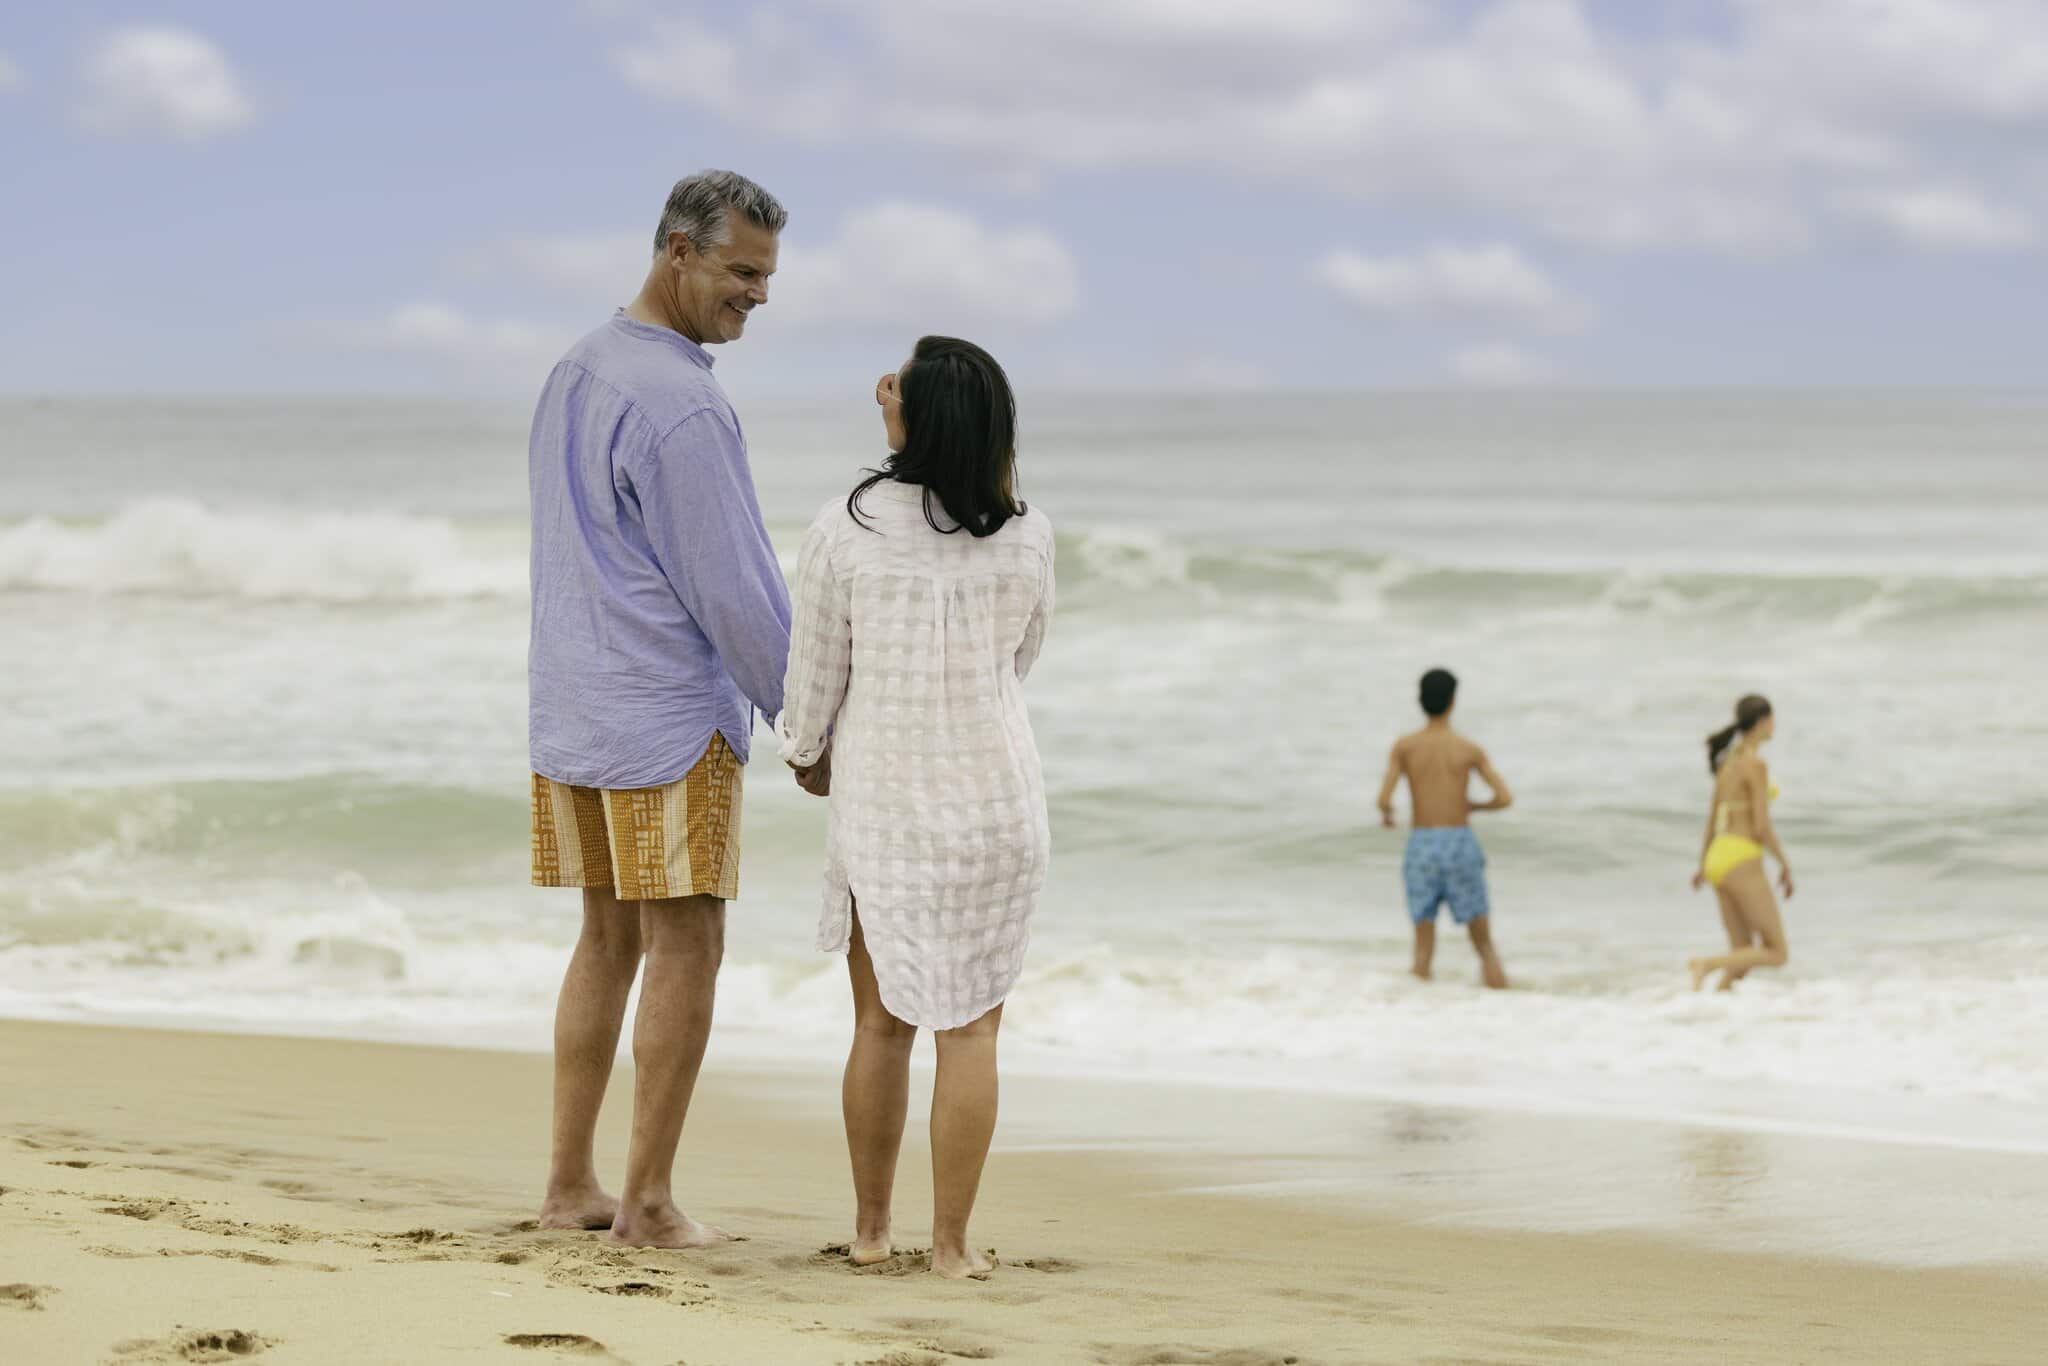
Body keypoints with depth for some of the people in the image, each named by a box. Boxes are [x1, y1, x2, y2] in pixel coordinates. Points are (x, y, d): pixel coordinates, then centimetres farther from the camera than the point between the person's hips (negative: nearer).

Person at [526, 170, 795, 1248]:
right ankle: (647, 1202, 0)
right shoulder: (679, 406, -19)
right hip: (673, 716, -9)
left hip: (568, 713, 9)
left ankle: (570, 1184, 14)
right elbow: (732, 590, -17)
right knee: (686, 950, -2)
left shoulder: (573, 377, 11)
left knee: (610, 938, 14)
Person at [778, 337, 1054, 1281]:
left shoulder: (843, 532, -13)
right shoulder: (1026, 539, -8)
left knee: (882, 1020, 14)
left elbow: (815, 671, -2)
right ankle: (951, 1243, 3)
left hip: (879, 799, 0)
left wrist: (807, 750, 18)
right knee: (970, 1026, 4)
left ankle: (871, 1228, 21)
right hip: (993, 795, 0)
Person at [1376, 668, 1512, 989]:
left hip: (1422, 846, 0)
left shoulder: (1404, 746, -1)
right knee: (1482, 938, 11)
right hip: (1460, 843, 0)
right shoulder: (1469, 749, 0)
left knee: (1424, 940, 7)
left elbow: (1384, 798, -10)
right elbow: (1505, 799, -2)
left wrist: (1386, 813, 14)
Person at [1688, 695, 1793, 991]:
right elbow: (1762, 825, -17)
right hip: (1742, 864, -9)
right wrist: (1786, 865, -5)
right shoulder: (1756, 764, -13)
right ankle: (1706, 966, -24)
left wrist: (1704, 865, 36)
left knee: (1743, 960, 8)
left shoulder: (1730, 760, 15)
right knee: (1777, 955, -5)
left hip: (1719, 859, 9)